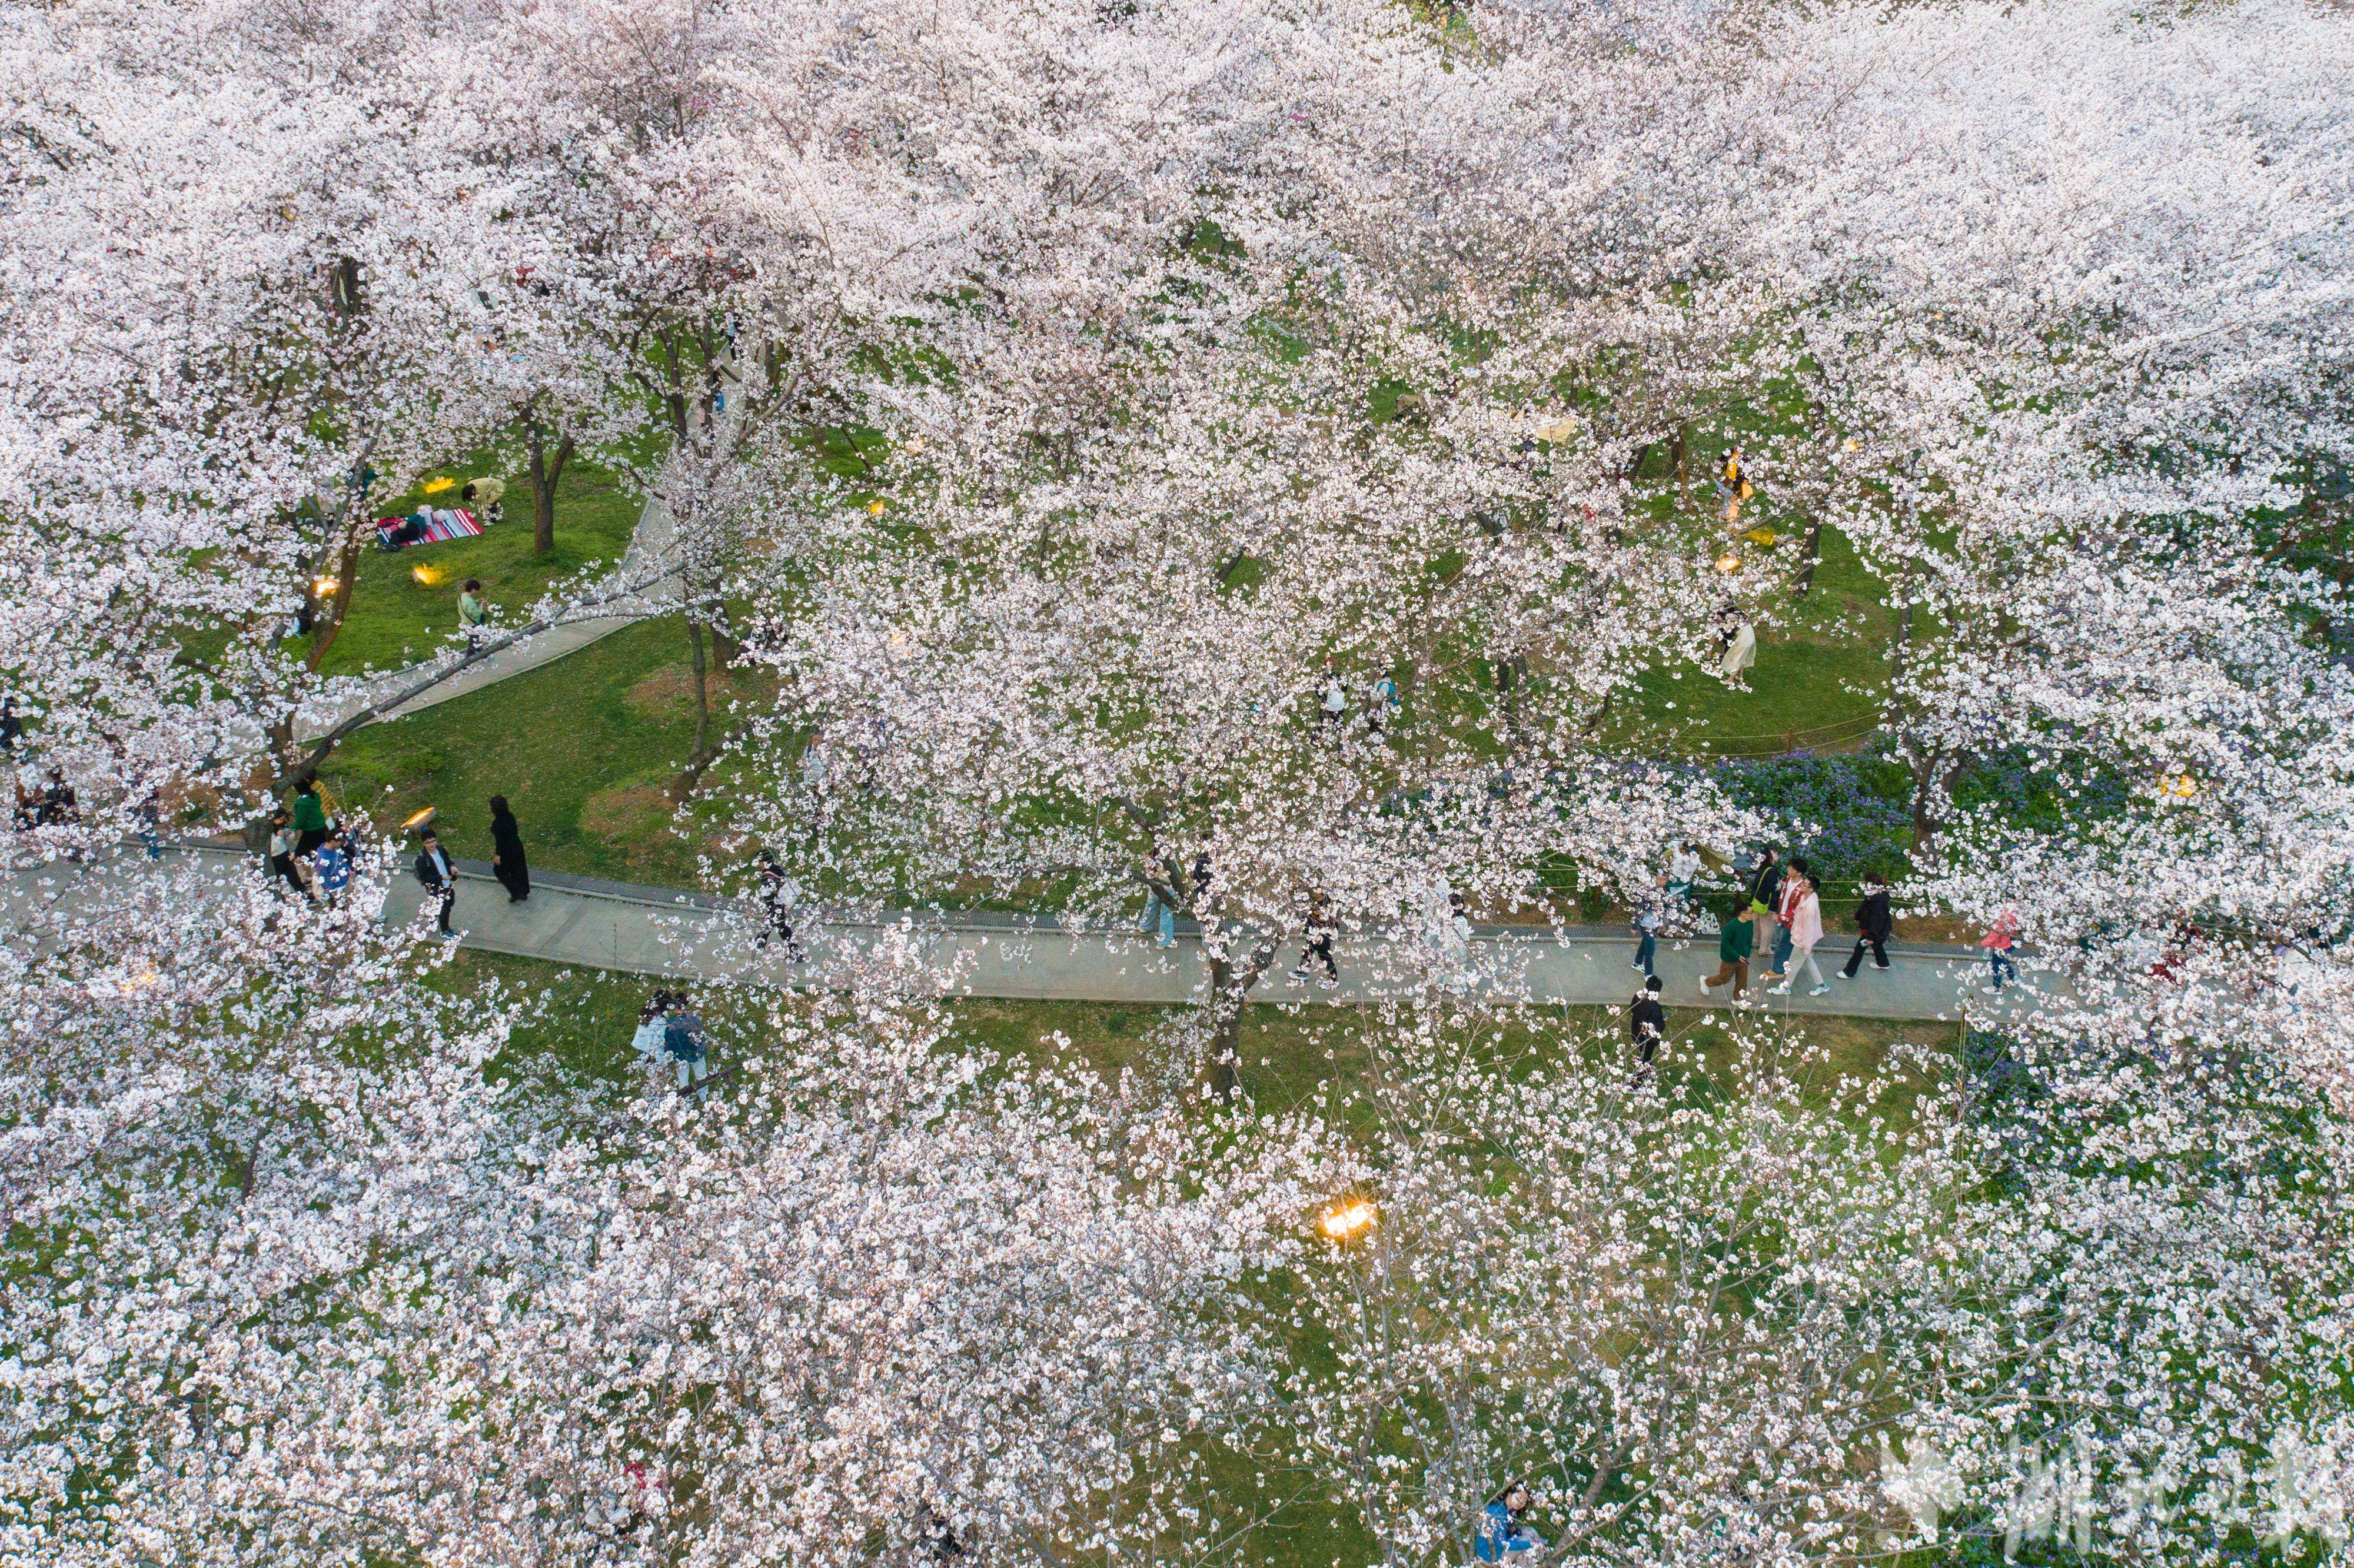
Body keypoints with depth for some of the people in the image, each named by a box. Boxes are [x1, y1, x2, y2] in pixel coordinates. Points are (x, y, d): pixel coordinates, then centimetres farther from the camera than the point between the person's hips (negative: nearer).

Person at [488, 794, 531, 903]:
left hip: (507, 851, -7)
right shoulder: (510, 816, -7)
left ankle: (516, 893, 17)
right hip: (517, 845, 7)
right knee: (519, 869, 22)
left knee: (500, 871, 16)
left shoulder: (497, 823, -28)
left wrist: (498, 855, -14)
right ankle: (524, 893, 37)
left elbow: (499, 840, -23)